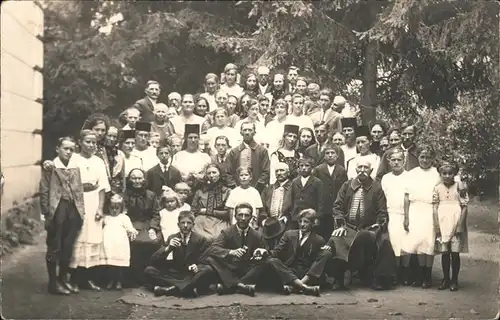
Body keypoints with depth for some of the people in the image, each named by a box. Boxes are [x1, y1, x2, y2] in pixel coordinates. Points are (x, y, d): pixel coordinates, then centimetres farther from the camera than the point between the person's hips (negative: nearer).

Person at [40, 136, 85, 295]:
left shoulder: (76, 167, 11)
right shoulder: (50, 167, -4)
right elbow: (44, 192, -6)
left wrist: (81, 210, 6)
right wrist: (47, 213, -11)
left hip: (73, 210, 5)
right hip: (57, 210, -5)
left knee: (68, 247, 11)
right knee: (54, 248, 3)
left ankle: (63, 279, 22)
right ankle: (53, 282, 11)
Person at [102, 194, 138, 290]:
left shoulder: (124, 217, 8)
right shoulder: (106, 218, 18)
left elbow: (130, 228, -2)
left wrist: (133, 232, -21)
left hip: (120, 246, -2)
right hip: (109, 246, 2)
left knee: (119, 264, -2)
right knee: (109, 264, 1)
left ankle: (119, 281, 9)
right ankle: (110, 281, 13)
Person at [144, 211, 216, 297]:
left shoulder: (201, 240, 1)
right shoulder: (172, 238, 6)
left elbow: (203, 263, -3)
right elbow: (154, 260, -1)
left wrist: (197, 267, -27)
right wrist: (168, 248, -20)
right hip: (174, 275, 2)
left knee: (208, 270, -32)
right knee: (149, 270, -19)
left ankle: (172, 288, -35)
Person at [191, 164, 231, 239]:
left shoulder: (226, 192, 10)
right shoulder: (199, 192, 18)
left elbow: (227, 213, 2)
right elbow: (193, 211, 14)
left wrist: (207, 211, 3)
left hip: (219, 225, -1)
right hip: (201, 224, 1)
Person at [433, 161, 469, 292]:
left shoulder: (460, 187, -2)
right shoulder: (437, 188, 3)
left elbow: (464, 208, -3)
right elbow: (435, 208, 4)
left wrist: (460, 226, -9)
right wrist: (436, 226, -3)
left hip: (456, 225, -2)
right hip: (442, 225, 2)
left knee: (455, 253, 2)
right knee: (444, 253, 5)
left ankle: (454, 280, 12)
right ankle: (445, 279, 16)